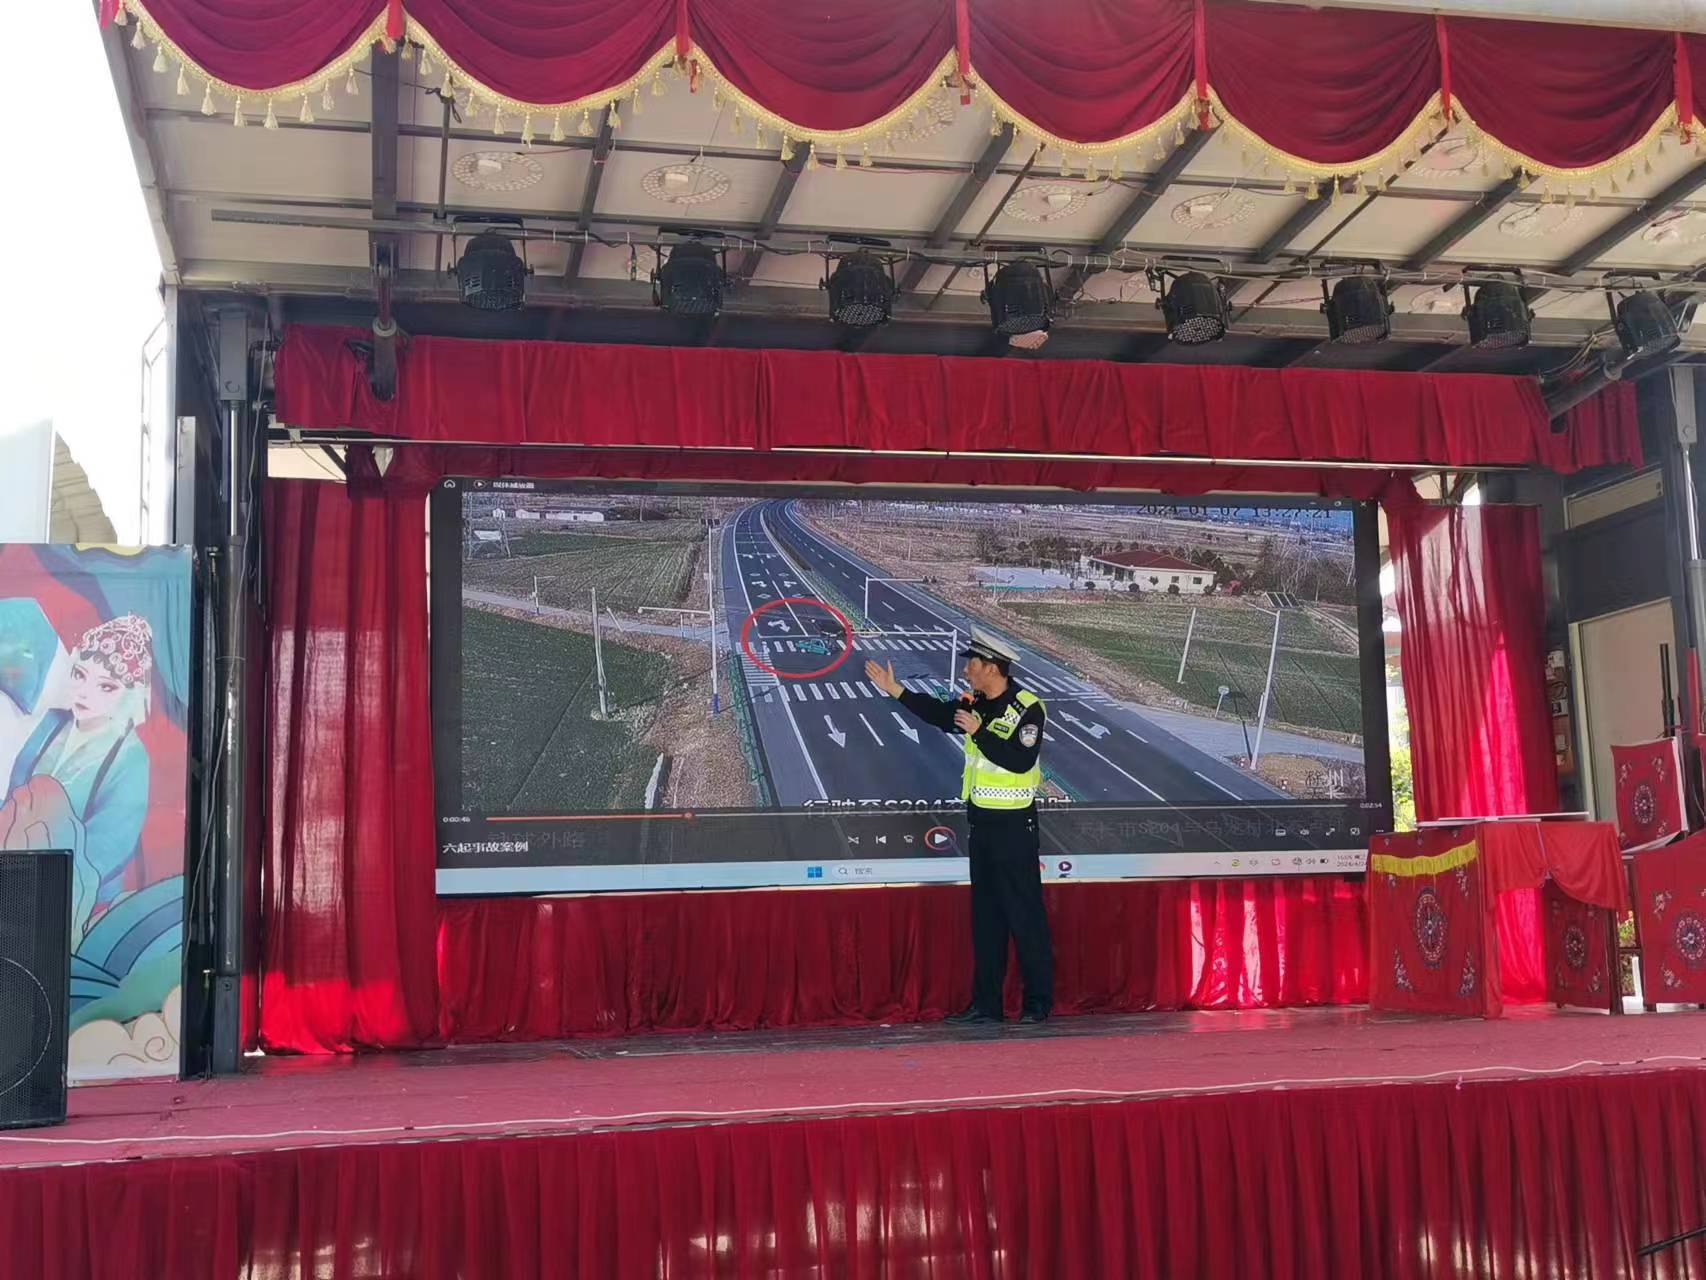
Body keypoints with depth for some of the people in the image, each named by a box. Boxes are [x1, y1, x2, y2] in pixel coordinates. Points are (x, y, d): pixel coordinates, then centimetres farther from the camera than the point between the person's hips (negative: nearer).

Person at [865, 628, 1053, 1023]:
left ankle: (1038, 1001, 7)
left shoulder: (1028, 709, -15)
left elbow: (1020, 760, -26)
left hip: (1013, 824, -8)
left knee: (1024, 915, -2)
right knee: (985, 914, 11)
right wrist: (895, 690, 19)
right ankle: (986, 1003, 17)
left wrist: (978, 732, -23)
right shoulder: (977, 704, 7)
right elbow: (939, 714, 22)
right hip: (982, 821, 8)